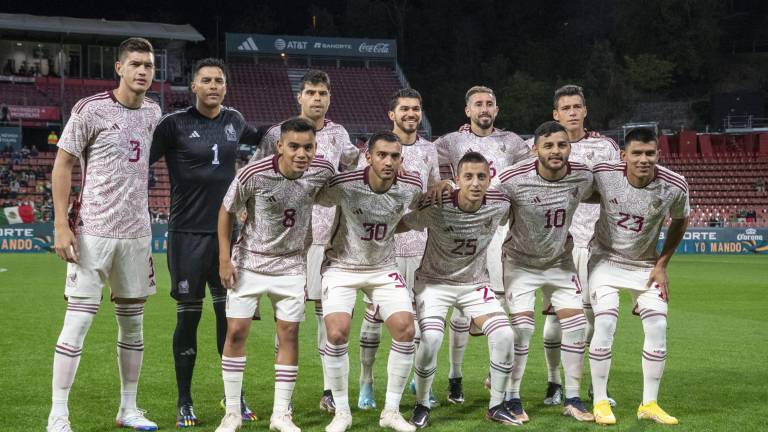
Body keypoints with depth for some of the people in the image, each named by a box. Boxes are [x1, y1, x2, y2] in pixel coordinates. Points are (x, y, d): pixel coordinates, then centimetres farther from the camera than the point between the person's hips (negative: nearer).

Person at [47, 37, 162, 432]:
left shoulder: (153, 112, 10)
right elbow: (62, 165, -6)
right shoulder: (91, 110, -8)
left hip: (136, 233, 6)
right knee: (78, 321, -7)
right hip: (93, 232, -6)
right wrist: (61, 225, -13)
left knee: (133, 322, 11)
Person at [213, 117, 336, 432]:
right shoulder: (253, 174, -23)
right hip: (249, 261, -2)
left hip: (291, 265, 2)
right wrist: (224, 259, -9)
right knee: (236, 331, -5)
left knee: (289, 333, -1)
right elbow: (227, 212, -7)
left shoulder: (322, 172, -15)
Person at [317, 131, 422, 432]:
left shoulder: (411, 187, -12)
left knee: (405, 329, -11)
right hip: (342, 266, -3)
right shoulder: (345, 185, -24)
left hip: (383, 269, 3)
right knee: (337, 333, -19)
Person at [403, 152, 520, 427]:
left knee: (504, 335, -13)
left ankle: (496, 407, 7)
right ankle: (422, 406, 0)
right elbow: (400, 224, -11)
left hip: (475, 283, 4)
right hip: (435, 281, -3)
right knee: (431, 338, -25)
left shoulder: (500, 205, -14)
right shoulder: (436, 208, -25)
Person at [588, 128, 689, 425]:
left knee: (658, 326, -7)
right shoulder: (603, 174, -24)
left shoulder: (675, 186, -19)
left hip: (645, 265, 2)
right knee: (605, 323, -17)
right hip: (606, 259, -2)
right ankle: (600, 402, -4)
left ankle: (649, 404, 6)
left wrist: (662, 264, 0)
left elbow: (680, 221, 2)